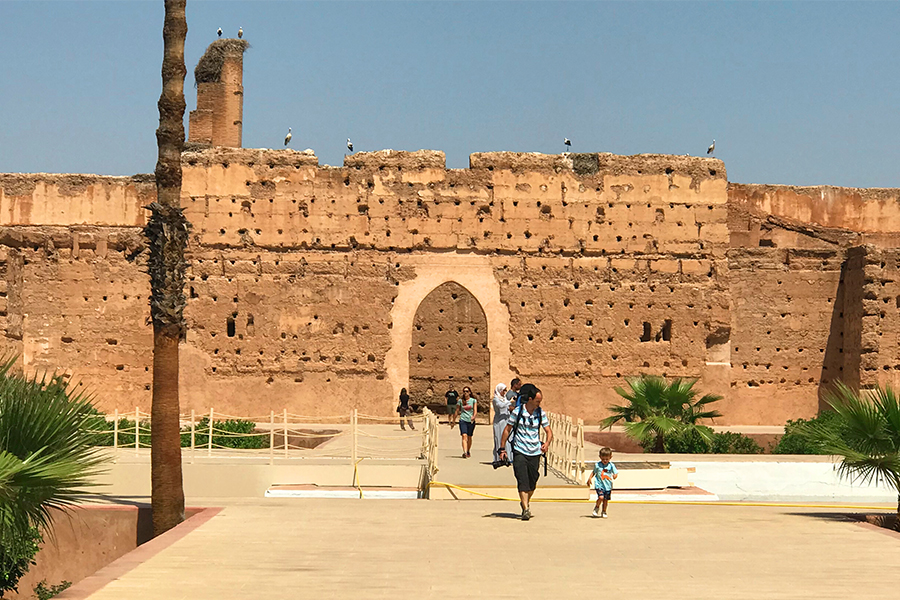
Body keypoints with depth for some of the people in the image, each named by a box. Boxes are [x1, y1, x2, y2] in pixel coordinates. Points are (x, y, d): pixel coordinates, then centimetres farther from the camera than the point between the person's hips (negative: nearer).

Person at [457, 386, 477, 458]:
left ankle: (468, 451, 32)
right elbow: (457, 411, 15)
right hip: (463, 420, -1)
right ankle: (464, 452, -29)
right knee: (464, 436, -17)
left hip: (471, 421, 1)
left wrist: (474, 416, -27)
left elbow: (475, 410, -6)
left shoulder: (473, 400, 4)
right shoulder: (460, 401, 7)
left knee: (469, 437, 12)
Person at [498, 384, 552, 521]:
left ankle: (525, 502, 34)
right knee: (523, 481, -14)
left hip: (535, 453, 3)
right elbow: (507, 430, 2)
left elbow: (549, 431, 6)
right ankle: (526, 509, -16)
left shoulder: (541, 413, 3)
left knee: (532, 483, 9)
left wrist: (547, 443, -15)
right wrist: (502, 449, 1)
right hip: (519, 451, -3)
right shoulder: (517, 412, -6)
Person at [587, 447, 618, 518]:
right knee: (601, 497, -18)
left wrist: (615, 475, -23)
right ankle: (596, 508, 10)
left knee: (606, 499, 9)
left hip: (608, 485, 1)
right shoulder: (597, 465, 0)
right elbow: (594, 472, 14)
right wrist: (590, 478, 5)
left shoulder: (611, 465, -3)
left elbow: (616, 473, 0)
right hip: (599, 485, -1)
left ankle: (604, 512, 27)